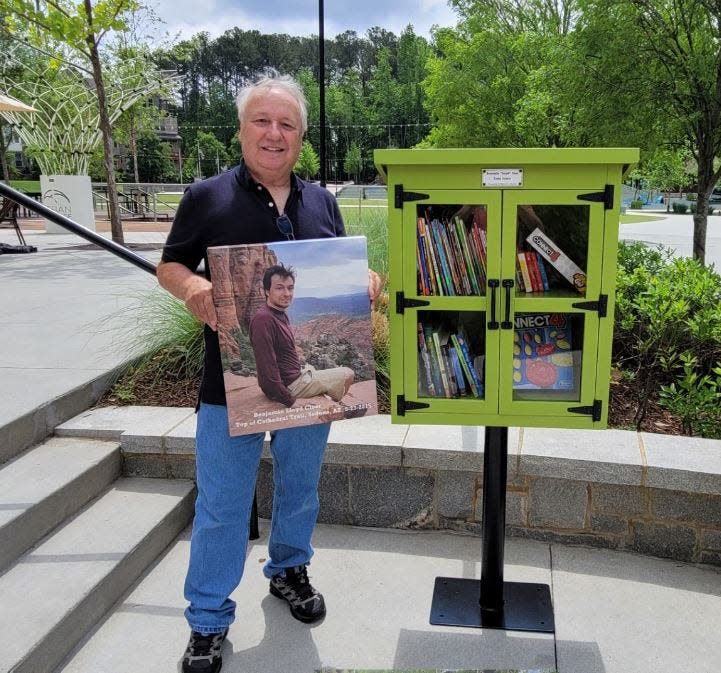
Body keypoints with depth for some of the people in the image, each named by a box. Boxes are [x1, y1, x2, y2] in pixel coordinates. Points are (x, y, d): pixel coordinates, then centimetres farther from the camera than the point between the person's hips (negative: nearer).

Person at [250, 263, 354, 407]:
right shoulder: (263, 319, -26)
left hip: (296, 374, 10)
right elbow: (267, 369, -29)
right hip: (288, 386, -10)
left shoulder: (281, 314, 7)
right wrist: (291, 402, -24)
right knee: (347, 375, 3)